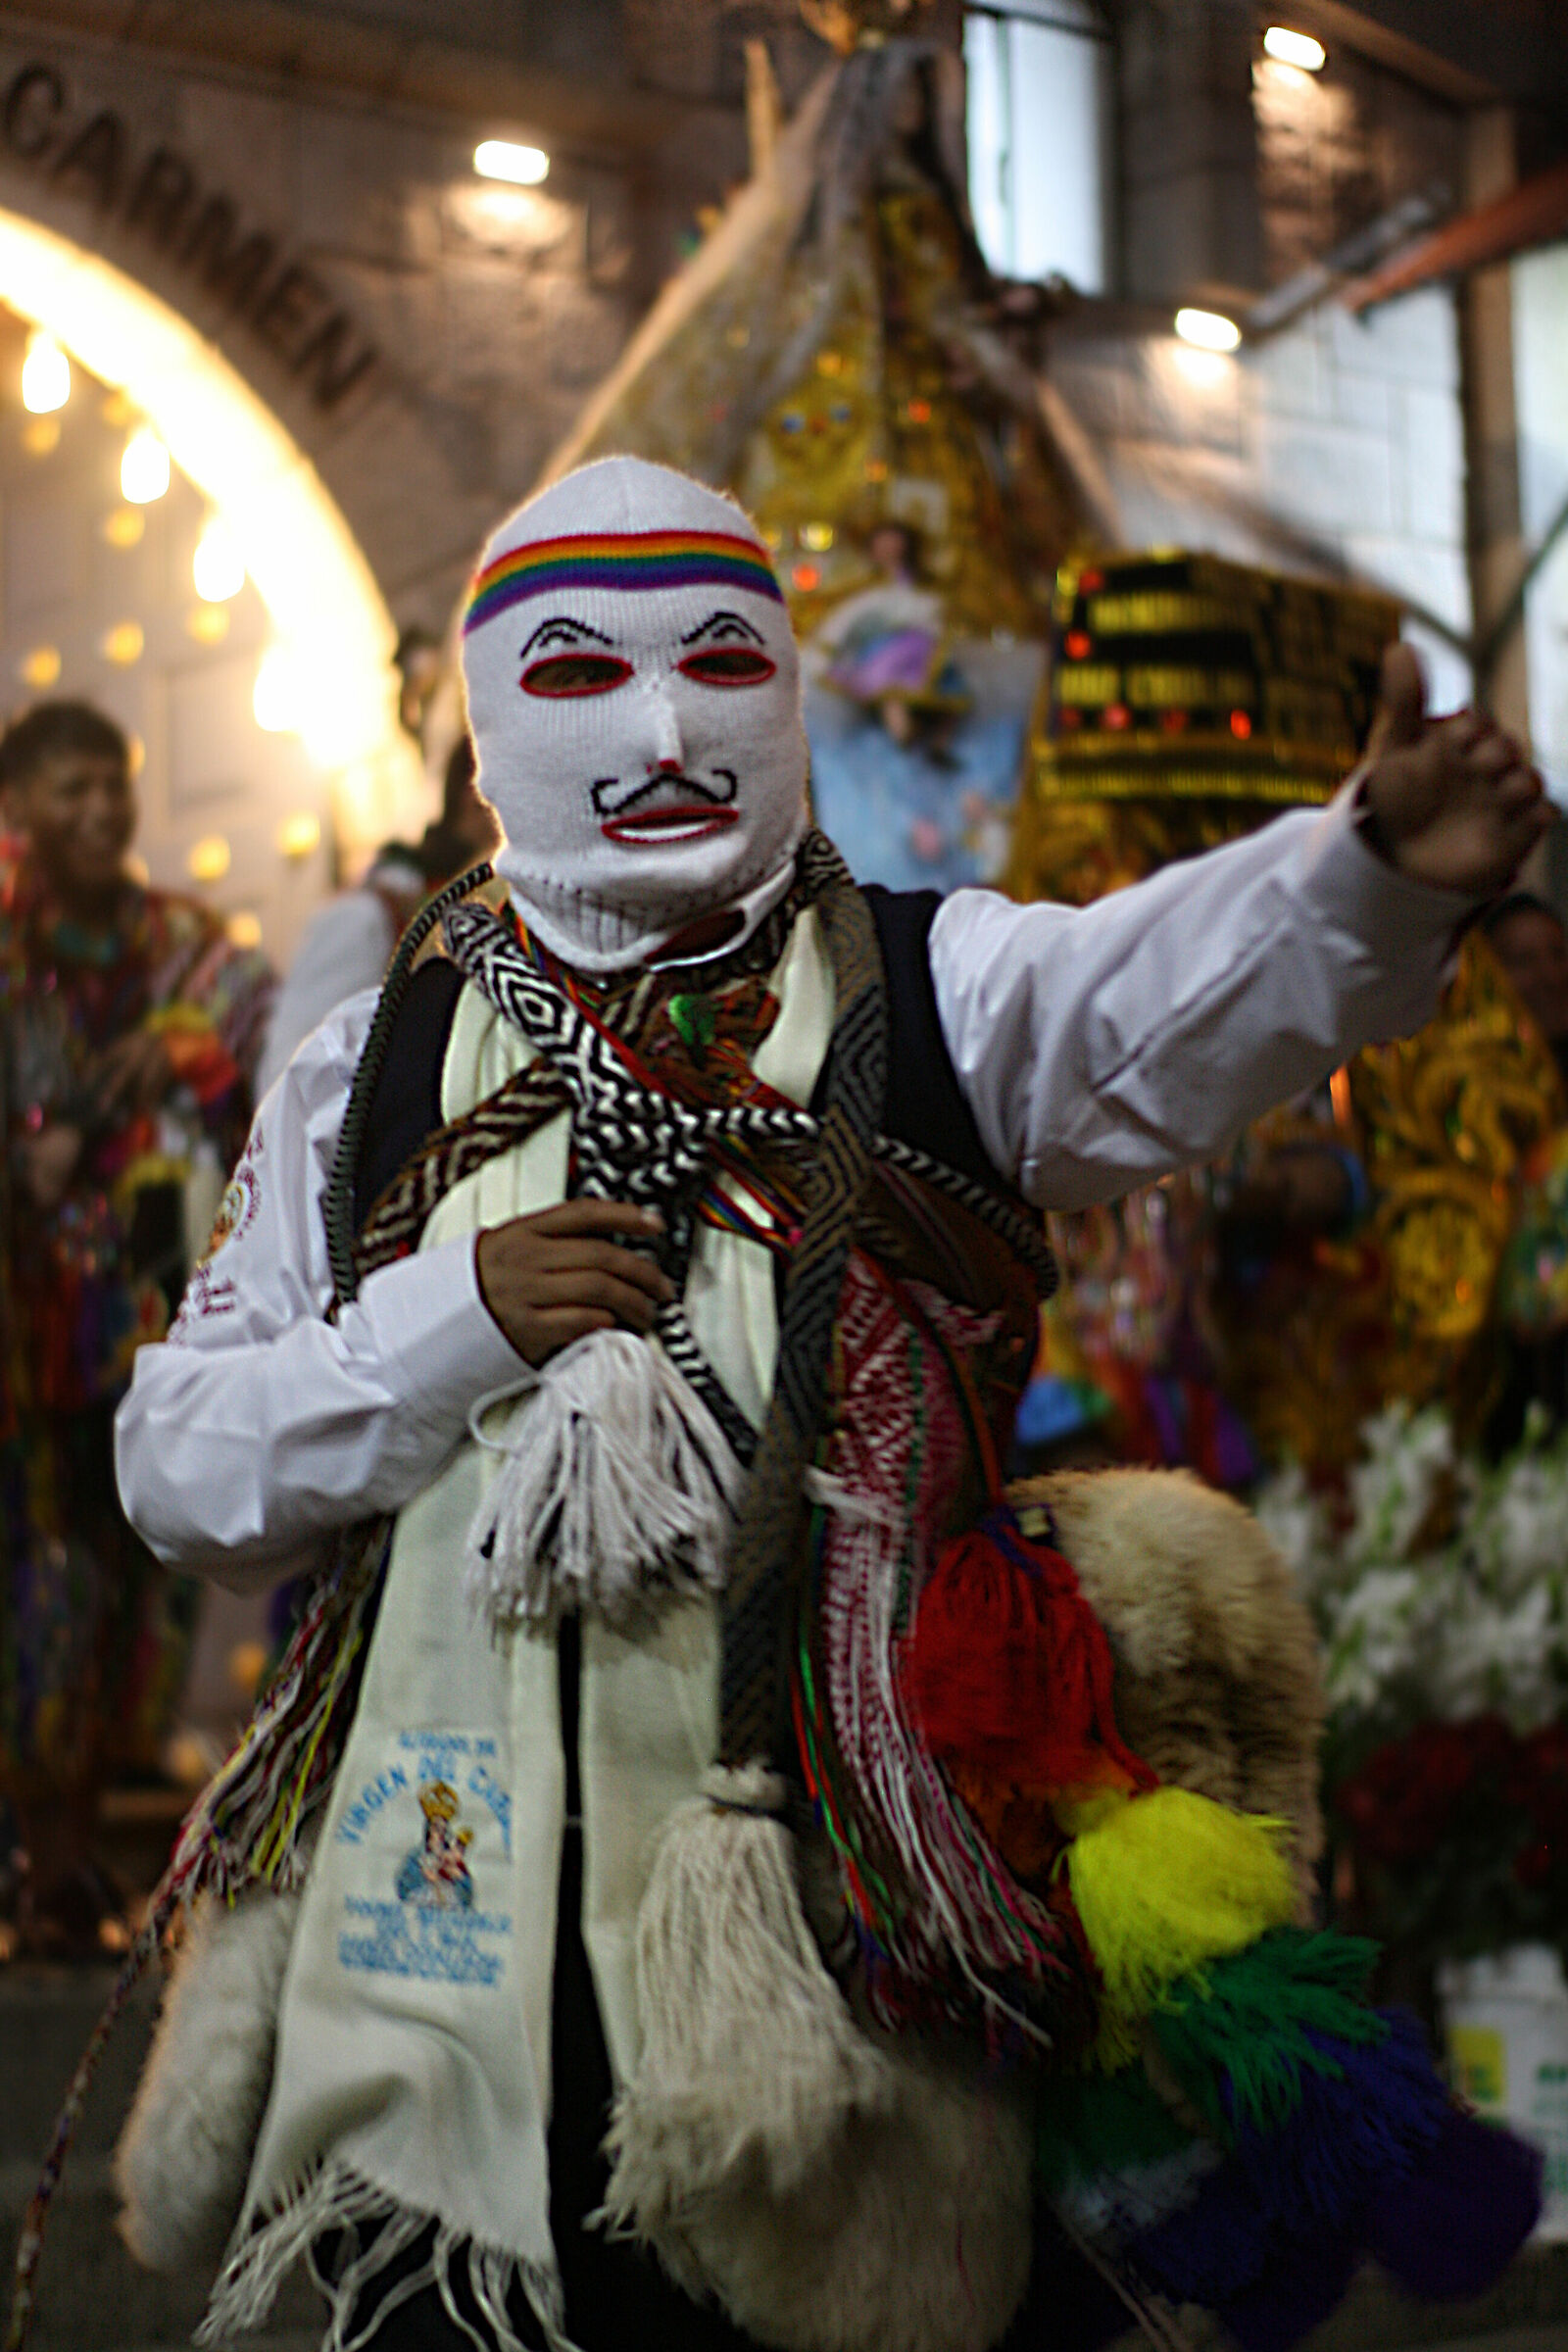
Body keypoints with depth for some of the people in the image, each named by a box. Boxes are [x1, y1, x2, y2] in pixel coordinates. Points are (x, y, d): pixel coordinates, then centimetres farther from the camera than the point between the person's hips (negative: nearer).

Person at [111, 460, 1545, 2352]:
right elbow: (176, 1463, 8)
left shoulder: (928, 997, 5)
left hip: (824, 1947, -1)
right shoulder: (378, 1071, 11)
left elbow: (1175, 989, -16)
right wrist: (456, 1323, -8)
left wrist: (1370, 869, -38)